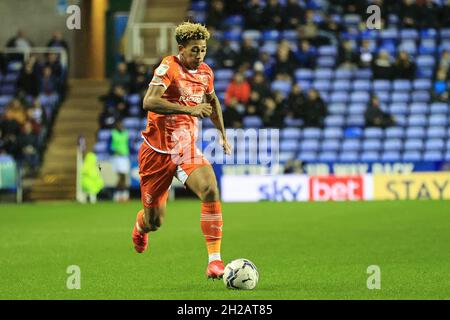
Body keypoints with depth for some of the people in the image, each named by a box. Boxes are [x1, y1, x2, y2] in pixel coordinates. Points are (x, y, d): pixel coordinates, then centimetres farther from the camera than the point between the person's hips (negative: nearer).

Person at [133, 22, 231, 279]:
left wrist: (223, 135, 26)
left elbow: (213, 101, 28)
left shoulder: (205, 72, 6)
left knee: (210, 189, -26)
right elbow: (149, 102, -30)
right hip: (158, 150, -4)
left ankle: (215, 260, -25)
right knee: (154, 222, 5)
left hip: (187, 150, 4)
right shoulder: (169, 68, -15)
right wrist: (190, 109, -35)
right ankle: (140, 228, 46)